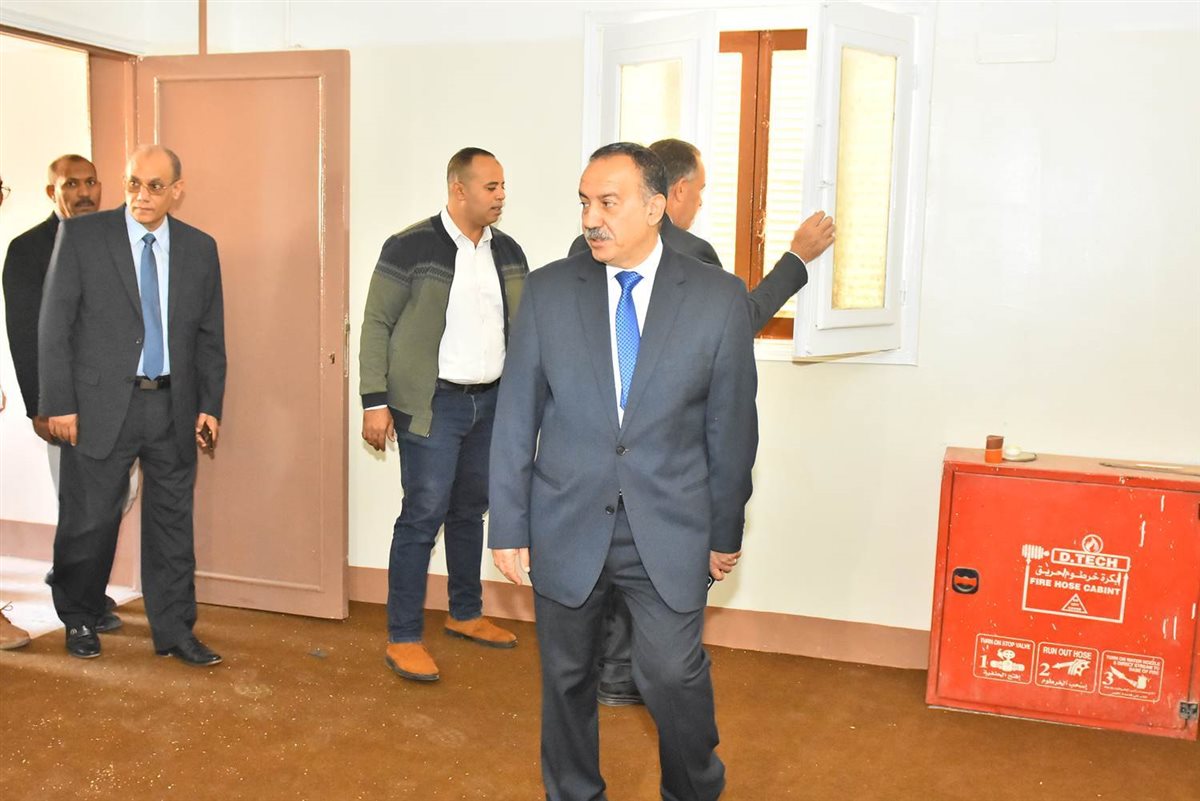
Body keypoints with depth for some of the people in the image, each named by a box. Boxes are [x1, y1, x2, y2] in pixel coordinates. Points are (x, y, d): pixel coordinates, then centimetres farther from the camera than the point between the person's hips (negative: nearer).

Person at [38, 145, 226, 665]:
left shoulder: (199, 249, 7)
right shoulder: (81, 235, -2)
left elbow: (210, 336, 11)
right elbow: (54, 325, -3)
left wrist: (210, 405, 5)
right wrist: (59, 404, -7)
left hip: (174, 408, 3)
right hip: (101, 406, -2)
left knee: (172, 523, 8)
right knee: (89, 521, 6)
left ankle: (174, 631, 20)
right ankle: (78, 620, 29)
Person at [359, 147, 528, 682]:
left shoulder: (507, 252, 8)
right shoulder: (410, 248, -9)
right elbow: (377, 325, -7)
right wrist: (375, 402, -12)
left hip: (491, 402, 6)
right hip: (433, 404, -6)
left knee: (470, 510, 17)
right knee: (423, 516, -4)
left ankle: (466, 614, 33)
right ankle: (403, 638, 7)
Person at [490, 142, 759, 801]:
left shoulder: (718, 297, -4)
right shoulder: (548, 290, -1)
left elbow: (731, 424, 2)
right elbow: (516, 417, 1)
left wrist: (726, 530, 6)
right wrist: (509, 525, 0)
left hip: (670, 533, -1)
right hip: (566, 529, 2)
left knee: (673, 674, -2)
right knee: (567, 677, 14)